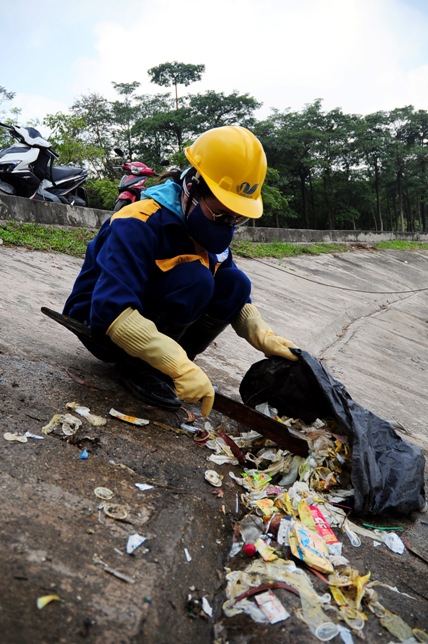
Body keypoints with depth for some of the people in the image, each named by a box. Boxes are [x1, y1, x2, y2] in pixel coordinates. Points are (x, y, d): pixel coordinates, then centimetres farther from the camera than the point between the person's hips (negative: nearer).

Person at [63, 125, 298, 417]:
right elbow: (113, 312, -39)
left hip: (151, 320, 7)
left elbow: (235, 300, 1)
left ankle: (159, 365, -5)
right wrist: (181, 366, -45)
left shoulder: (207, 230, -3)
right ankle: (137, 364, -12)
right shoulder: (140, 224, -28)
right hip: (102, 325, -7)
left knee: (235, 283, -12)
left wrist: (264, 337, -20)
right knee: (193, 278, -30)